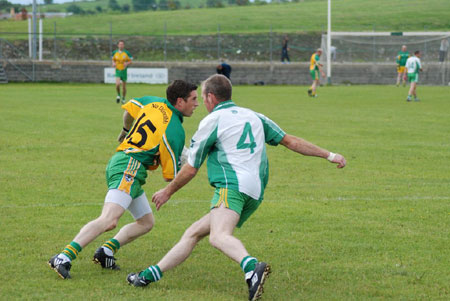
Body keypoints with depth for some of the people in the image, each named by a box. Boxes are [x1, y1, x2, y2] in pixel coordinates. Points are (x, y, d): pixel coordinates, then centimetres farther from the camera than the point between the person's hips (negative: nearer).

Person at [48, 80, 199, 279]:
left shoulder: (154, 102, 11)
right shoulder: (175, 132, -9)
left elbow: (128, 109, 32)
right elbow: (170, 176, -5)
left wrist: (127, 131, 48)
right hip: (129, 167, -10)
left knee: (146, 222, 17)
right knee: (109, 220, -25)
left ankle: (107, 250, 3)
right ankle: (64, 257, -36)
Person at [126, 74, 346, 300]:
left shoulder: (212, 121, 6)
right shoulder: (254, 116, 24)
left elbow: (190, 169, 11)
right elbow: (291, 141, 21)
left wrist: (167, 192, 26)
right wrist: (330, 155, 26)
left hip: (233, 185, -9)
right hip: (255, 195, 9)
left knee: (218, 237, -33)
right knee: (193, 233, 16)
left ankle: (253, 268, -60)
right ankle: (150, 275, 16)